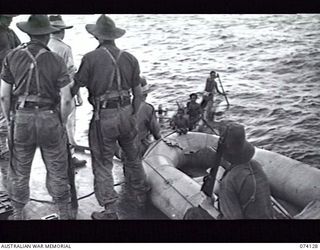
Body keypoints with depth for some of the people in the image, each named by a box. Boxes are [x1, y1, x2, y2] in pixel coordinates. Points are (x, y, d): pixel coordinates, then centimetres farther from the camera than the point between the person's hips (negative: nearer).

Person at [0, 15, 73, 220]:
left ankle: (18, 214, 30)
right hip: (49, 118, -1)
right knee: (57, 171, 13)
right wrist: (62, 123, 5)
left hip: (21, 119, 1)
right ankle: (64, 213, 25)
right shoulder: (56, 60, -8)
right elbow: (66, 99, -10)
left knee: (19, 171, 16)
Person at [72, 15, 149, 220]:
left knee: (103, 165, 7)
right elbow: (138, 93, 7)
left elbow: (76, 88, -8)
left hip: (104, 117, -4)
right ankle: (142, 197, 38)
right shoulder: (130, 58, 3)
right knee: (133, 158, 23)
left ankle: (110, 211, 11)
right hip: (126, 113, 5)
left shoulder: (91, 58, -10)